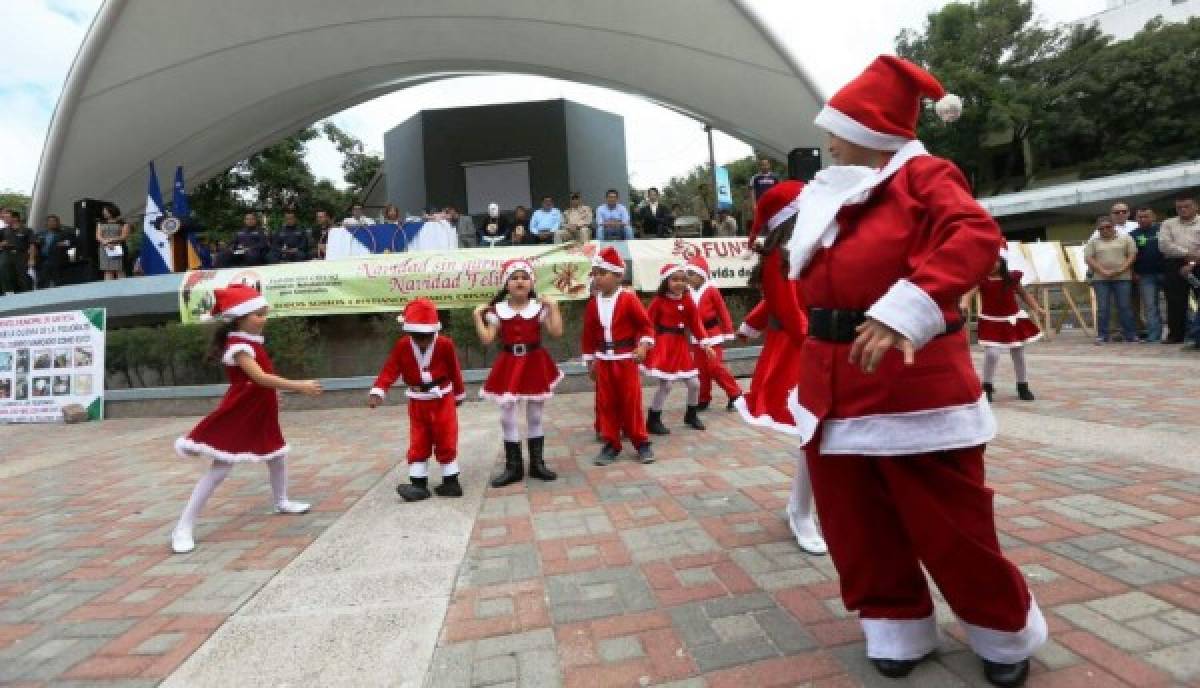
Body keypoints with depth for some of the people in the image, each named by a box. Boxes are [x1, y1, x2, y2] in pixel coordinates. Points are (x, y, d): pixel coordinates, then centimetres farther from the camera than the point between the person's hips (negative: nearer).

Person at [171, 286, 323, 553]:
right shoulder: (239, 346, -22)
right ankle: (183, 527, 1)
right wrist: (299, 386, -35)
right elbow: (261, 378, -33)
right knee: (220, 468, -8)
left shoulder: (252, 342, 9)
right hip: (238, 415, -10)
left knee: (277, 455, 22)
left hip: (259, 413, 10)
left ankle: (282, 502, 43)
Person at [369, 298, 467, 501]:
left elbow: (454, 371, -1)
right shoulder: (402, 346, -8)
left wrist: (459, 393, 10)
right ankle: (418, 485, 11)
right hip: (418, 402, 3)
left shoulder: (445, 344, -13)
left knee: (446, 442, 4)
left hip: (442, 399, -2)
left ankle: (451, 482, 14)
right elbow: (390, 370, -13)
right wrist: (377, 391, -28)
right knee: (418, 445, 6)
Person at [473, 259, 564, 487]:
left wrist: (553, 307, -14)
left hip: (534, 364, 0)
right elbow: (487, 338, -5)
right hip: (509, 366, 1)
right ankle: (513, 466, 15)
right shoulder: (497, 309, -1)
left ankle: (537, 463, 22)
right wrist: (478, 316, -9)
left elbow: (557, 332, -12)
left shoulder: (539, 307, -3)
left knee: (535, 417, 10)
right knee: (508, 418, 3)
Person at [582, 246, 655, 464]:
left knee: (631, 401, 2)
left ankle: (641, 442, 15)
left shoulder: (628, 299, -8)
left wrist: (643, 345, -18)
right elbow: (588, 334, 10)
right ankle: (611, 443, 18)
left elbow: (646, 325, -5)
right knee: (605, 403, 7)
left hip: (625, 359, -4)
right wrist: (590, 361, 10)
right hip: (603, 361, 4)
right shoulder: (593, 303, 5)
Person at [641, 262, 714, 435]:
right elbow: (648, 324, -12)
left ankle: (691, 415, 32)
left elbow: (696, 324, 6)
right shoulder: (659, 301, -10)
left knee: (694, 383, 9)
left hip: (682, 346, 5)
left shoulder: (688, 301, 3)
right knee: (665, 385, -7)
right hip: (663, 346, -5)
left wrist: (705, 344, 3)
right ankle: (653, 420, 8)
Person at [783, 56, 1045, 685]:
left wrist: (904, 310, -33)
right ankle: (898, 626, 34)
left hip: (913, 377, -6)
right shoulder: (828, 193, 16)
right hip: (833, 380, 7)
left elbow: (976, 237, -22)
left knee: (948, 519, 7)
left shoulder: (923, 175, -4)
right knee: (854, 518, 12)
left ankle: (1006, 632, 35)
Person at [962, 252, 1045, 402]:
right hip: (992, 322, -4)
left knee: (1018, 355, 13)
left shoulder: (1011, 278, -2)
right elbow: (970, 291, -31)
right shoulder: (981, 279, -13)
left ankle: (1023, 386, 29)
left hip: (1013, 320, 4)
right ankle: (987, 386, 0)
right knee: (991, 353, -17)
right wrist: (964, 303, -53)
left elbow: (1023, 294, 13)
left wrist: (1037, 309, 6)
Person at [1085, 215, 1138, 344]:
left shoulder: (1125, 238, 9)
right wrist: (1104, 272, -11)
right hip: (1101, 279, 0)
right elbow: (1089, 258, 0)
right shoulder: (1093, 242, 9)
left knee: (1125, 307, 1)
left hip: (1123, 278, 0)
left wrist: (1121, 270, -11)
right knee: (1103, 308, -1)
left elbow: (1133, 255, 4)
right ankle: (1102, 336, 3)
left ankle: (1131, 335, 8)